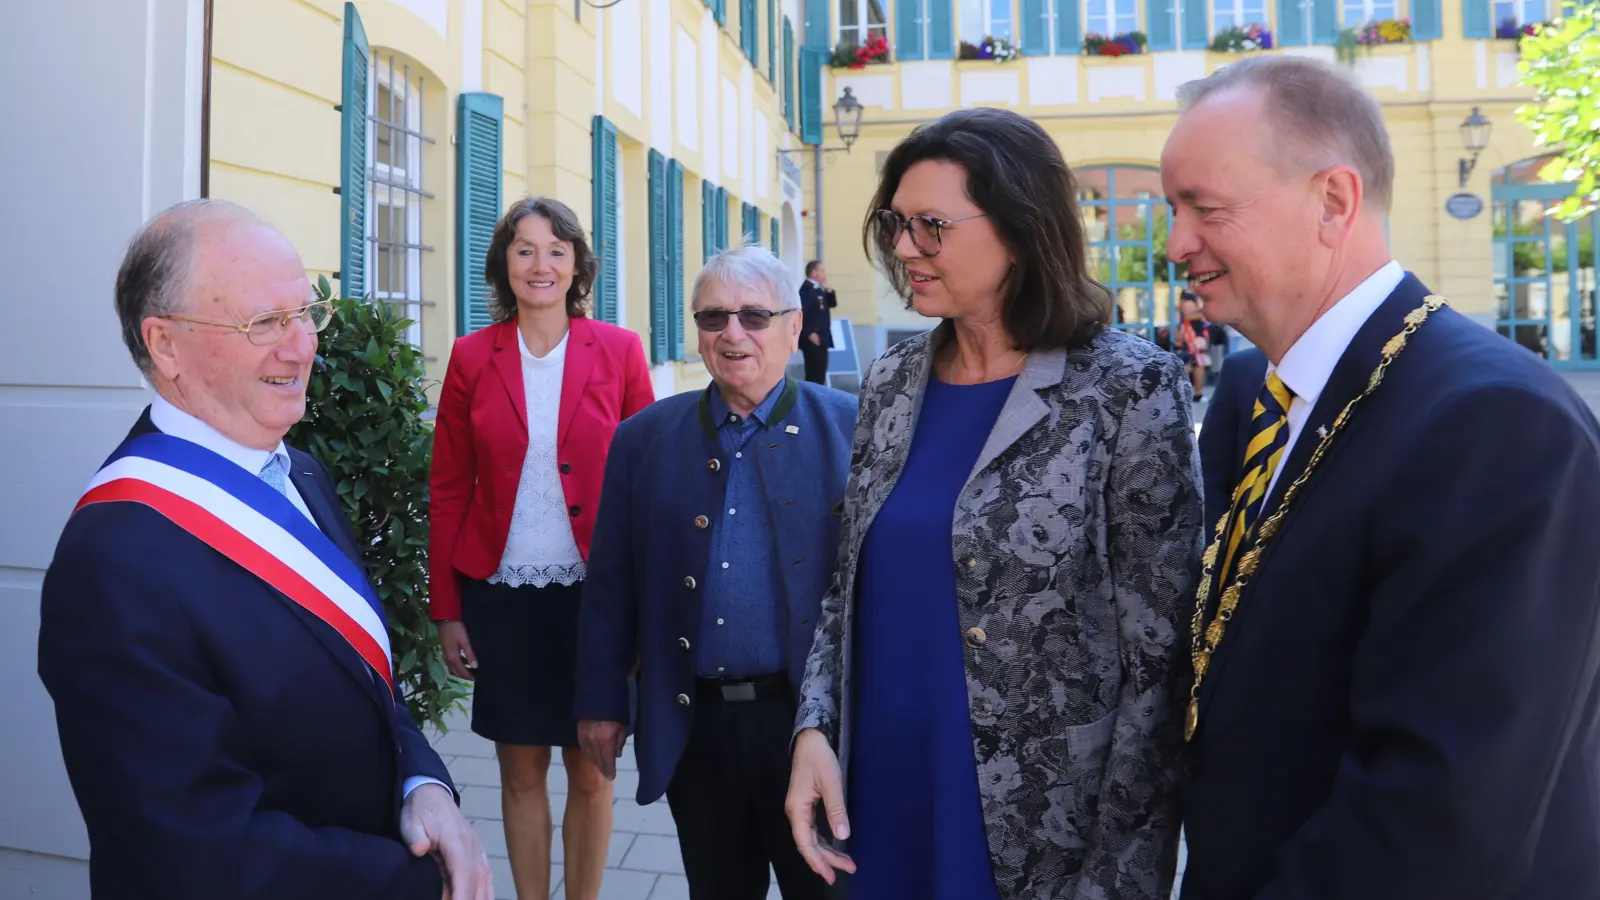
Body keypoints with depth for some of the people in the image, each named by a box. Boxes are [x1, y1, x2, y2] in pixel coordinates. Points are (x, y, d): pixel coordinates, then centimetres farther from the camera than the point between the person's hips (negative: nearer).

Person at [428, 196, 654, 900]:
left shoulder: (618, 351, -1)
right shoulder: (472, 356, 1)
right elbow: (449, 490, 4)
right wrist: (445, 610, 2)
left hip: (595, 594, -1)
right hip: (501, 595, 1)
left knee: (589, 769, 10)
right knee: (520, 769, 12)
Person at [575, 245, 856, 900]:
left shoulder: (853, 428, -6)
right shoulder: (644, 439, 3)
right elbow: (611, 583, 6)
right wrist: (601, 700, 7)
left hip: (816, 718, -2)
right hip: (693, 723, 3)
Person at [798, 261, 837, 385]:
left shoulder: (818, 289, 16)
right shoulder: (807, 288, -14)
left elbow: (832, 303, 19)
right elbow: (802, 311, -22)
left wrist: (828, 289, 6)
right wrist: (810, 333, -22)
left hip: (821, 339, 10)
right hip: (813, 340, -10)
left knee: (819, 373, 12)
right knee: (815, 375, -10)